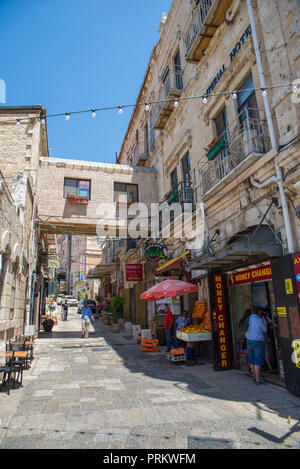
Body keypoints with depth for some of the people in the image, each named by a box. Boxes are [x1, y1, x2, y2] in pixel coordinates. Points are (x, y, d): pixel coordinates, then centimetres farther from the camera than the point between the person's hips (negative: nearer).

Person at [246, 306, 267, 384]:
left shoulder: (250, 317, 1)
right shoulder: (260, 320, -14)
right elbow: (265, 331, -3)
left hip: (249, 341, 6)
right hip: (258, 342, -6)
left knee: (251, 360, 14)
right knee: (258, 361, -2)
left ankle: (254, 376, 26)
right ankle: (258, 379, -1)